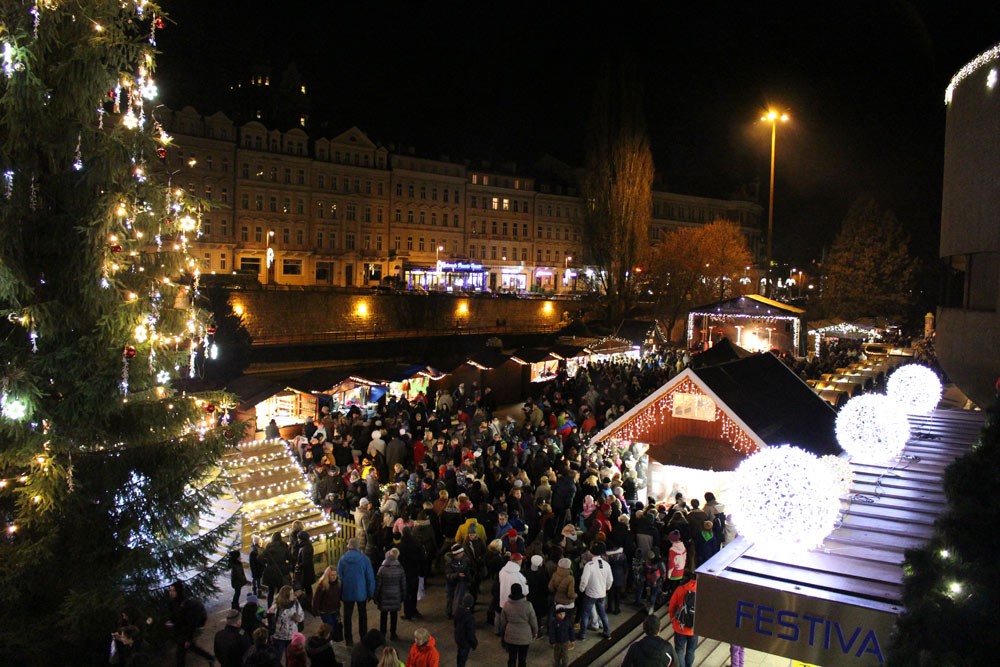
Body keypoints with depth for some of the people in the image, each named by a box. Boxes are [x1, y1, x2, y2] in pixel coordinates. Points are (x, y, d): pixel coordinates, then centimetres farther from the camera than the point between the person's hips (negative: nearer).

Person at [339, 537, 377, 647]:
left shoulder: (342, 559, -11)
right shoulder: (364, 559, -13)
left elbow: (339, 577, -6)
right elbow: (370, 577, -9)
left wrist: (339, 594, 5)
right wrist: (371, 593, 3)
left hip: (347, 593, 0)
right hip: (361, 592, 0)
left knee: (347, 616, 14)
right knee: (362, 615, 18)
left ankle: (349, 639, 17)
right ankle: (363, 637, 25)